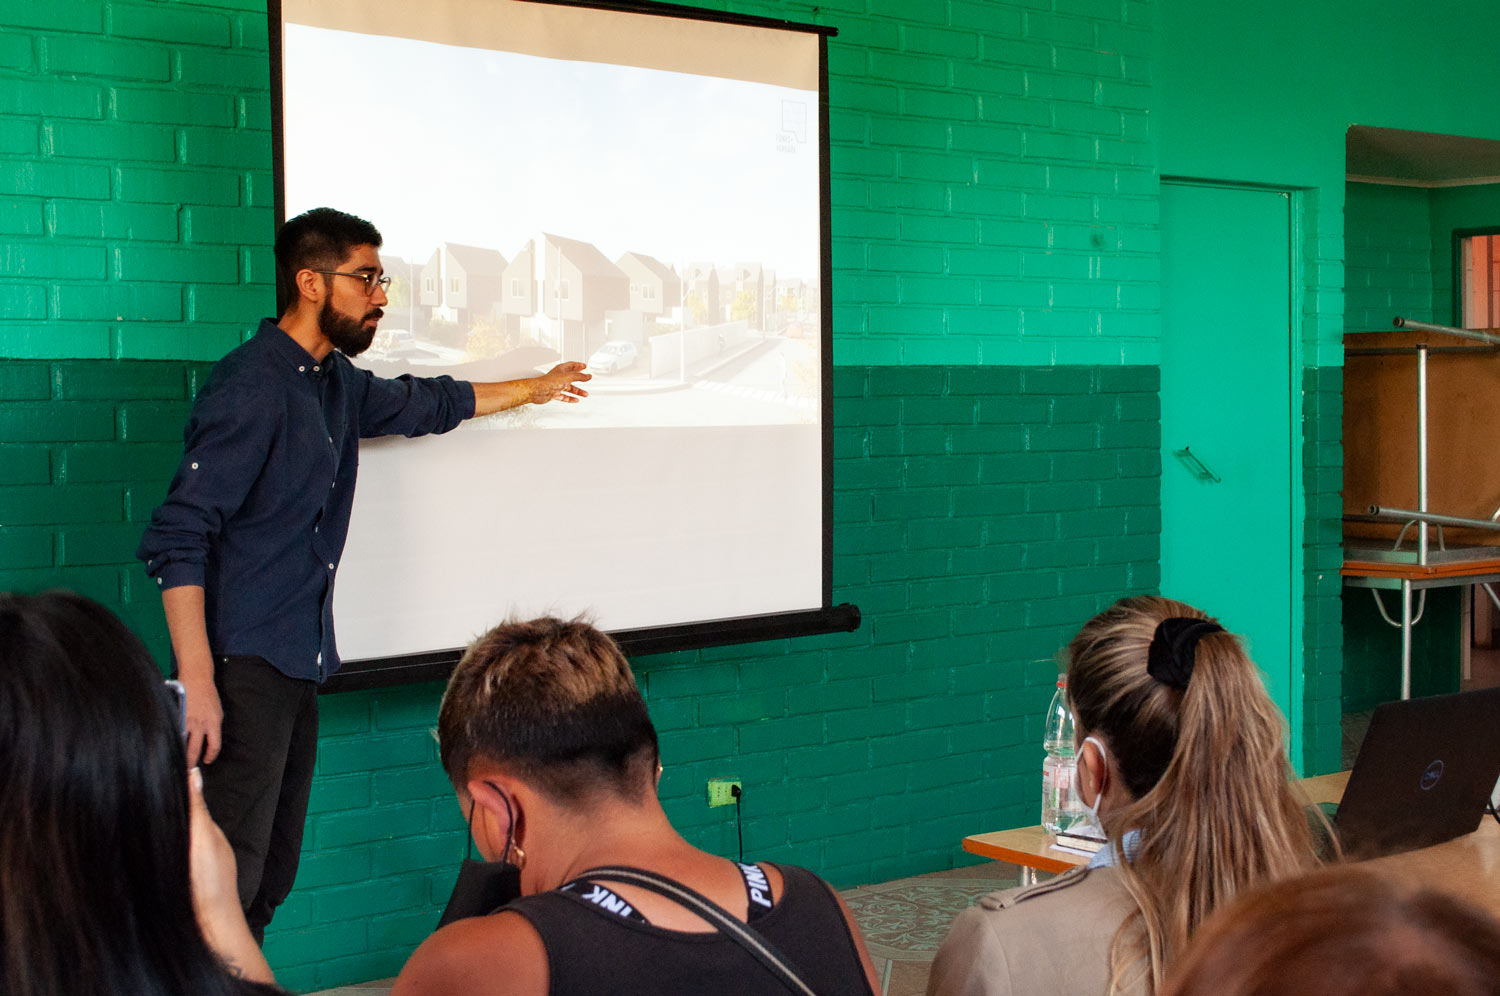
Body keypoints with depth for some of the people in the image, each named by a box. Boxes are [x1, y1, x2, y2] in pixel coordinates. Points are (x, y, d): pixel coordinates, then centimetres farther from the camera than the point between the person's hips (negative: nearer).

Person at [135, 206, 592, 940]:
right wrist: (196, 683, -24)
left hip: (300, 663, 9)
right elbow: (178, 540, -18)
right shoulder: (251, 388, -13)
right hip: (244, 666, -9)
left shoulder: (336, 383, 15)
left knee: (273, 875, 8)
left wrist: (534, 389, 46)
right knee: (229, 878, -12)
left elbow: (421, 405, 36)